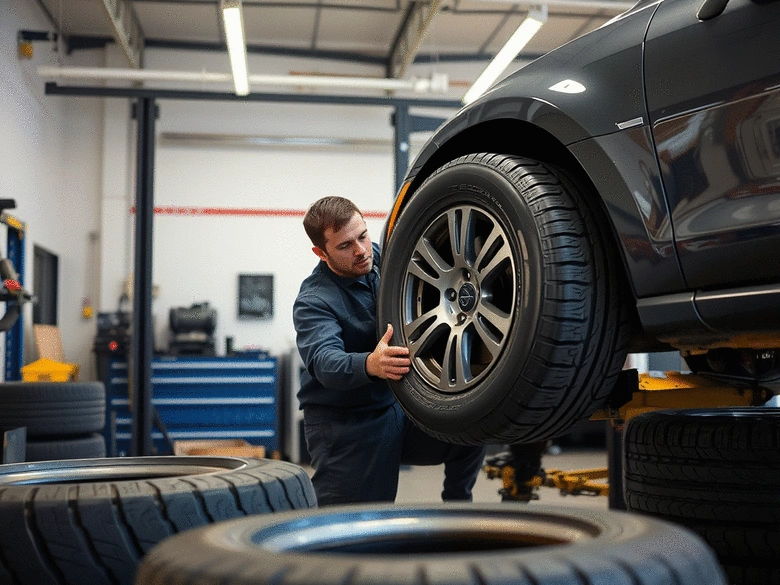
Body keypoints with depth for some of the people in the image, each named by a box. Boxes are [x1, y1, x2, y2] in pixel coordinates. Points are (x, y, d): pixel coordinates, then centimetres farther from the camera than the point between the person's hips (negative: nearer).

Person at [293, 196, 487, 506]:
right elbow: (324, 361, -35)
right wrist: (369, 365, -57)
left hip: (398, 409, 6)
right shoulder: (313, 302, -18)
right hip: (345, 428, -5)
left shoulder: (381, 258, 0)